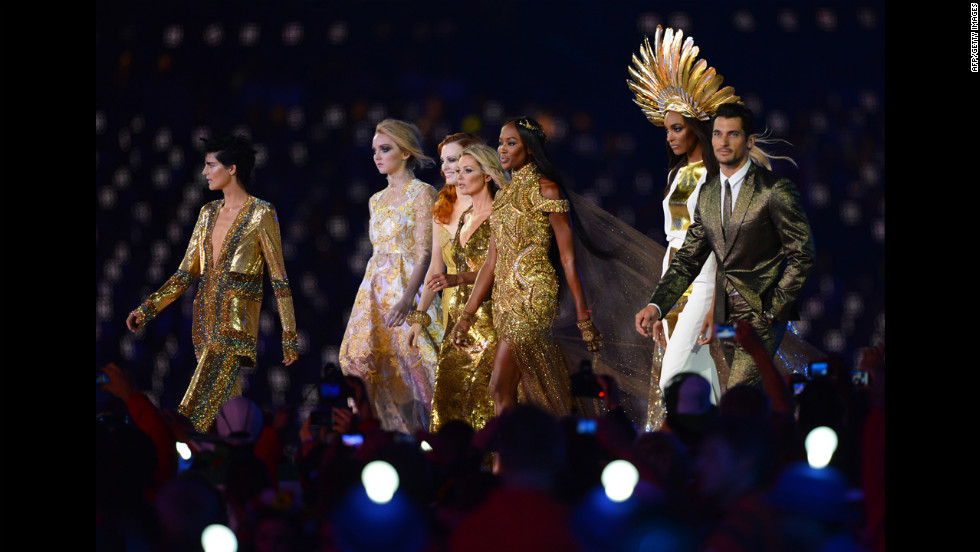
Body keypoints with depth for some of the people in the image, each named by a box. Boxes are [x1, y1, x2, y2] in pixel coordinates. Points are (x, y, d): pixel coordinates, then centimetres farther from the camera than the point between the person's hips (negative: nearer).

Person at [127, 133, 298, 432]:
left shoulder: (261, 214, -4)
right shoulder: (209, 213, 16)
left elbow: (279, 279, -5)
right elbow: (186, 273, 15)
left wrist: (289, 336, -6)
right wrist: (147, 309, 4)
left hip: (236, 319, -7)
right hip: (206, 316, 7)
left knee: (196, 414, -18)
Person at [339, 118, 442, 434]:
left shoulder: (422, 193, -4)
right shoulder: (377, 200, 17)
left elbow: (423, 253, -12)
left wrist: (407, 299, -23)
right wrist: (371, 296, 13)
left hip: (406, 286, -7)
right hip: (375, 290, 7)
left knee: (407, 364, -11)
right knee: (368, 362, -3)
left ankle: (419, 431, -8)